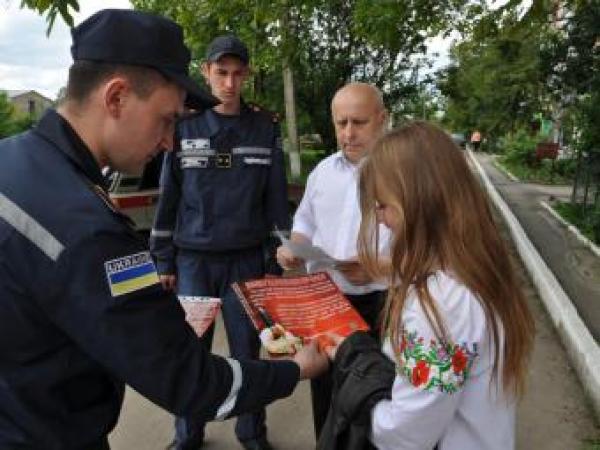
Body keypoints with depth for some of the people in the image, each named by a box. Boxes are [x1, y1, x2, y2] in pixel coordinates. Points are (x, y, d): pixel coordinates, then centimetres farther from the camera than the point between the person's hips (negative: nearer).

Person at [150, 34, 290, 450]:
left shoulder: (265, 128, 0)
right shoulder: (184, 126, 0)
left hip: (246, 259, 0)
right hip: (193, 259, 0)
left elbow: (277, 196, 3)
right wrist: (165, 260, 3)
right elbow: (169, 197, 4)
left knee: (247, 349, 9)